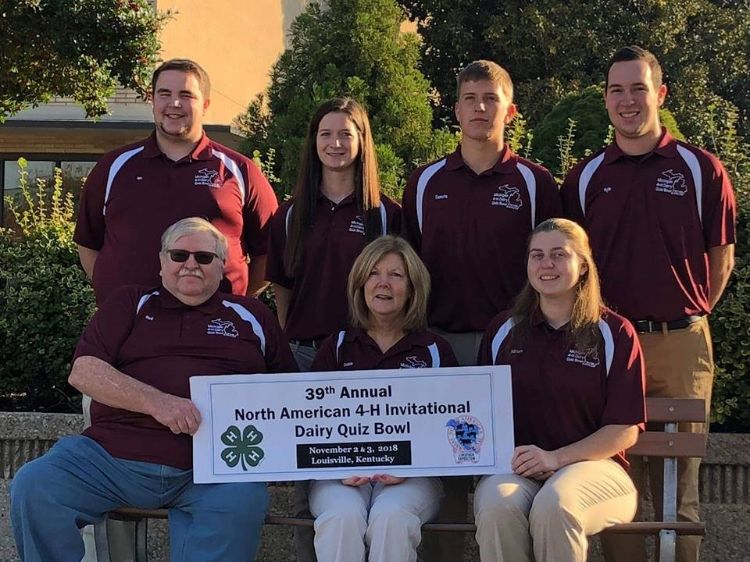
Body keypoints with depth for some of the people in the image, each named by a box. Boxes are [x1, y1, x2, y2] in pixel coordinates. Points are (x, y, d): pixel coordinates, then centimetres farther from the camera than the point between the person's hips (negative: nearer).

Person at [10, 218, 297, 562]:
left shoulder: (252, 316, 19)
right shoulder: (131, 304, 18)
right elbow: (84, 371, 4)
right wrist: (157, 402, -13)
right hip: (113, 453, 1)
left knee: (239, 504, -35)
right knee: (33, 486, -22)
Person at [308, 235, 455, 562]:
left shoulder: (436, 351, 15)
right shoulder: (337, 347, 18)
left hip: (412, 474, -1)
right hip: (343, 472, 1)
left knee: (391, 516, -34)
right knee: (342, 516, -33)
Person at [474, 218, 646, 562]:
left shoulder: (615, 333, 4)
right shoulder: (502, 331, 14)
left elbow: (625, 430, 0)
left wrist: (556, 458, -14)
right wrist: (509, 457, -6)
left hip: (592, 464, -2)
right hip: (514, 466, 2)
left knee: (555, 505, -36)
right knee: (497, 505, -34)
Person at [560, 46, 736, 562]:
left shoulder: (702, 170, 2)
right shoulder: (585, 178, 7)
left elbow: (721, 258, 6)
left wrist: (687, 318, 3)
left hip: (681, 345, -1)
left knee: (679, 489, 6)